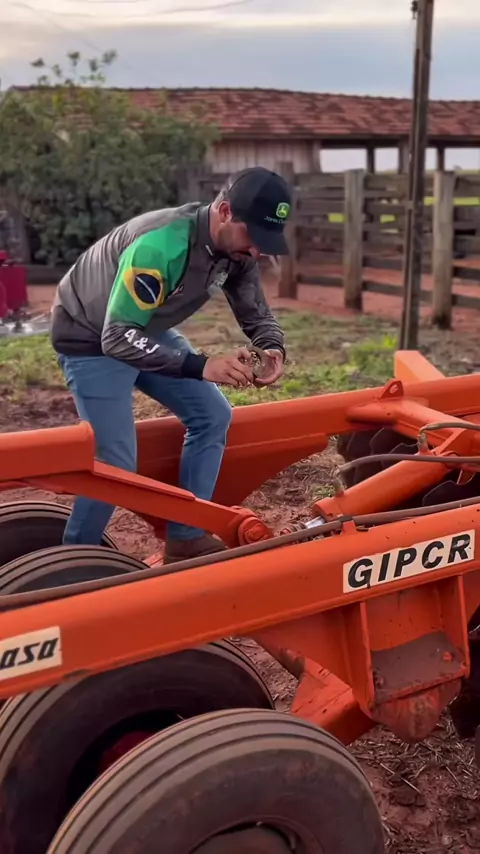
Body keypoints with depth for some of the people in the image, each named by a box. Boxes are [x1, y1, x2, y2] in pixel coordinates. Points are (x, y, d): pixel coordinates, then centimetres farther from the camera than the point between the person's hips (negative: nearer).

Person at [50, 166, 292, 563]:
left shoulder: (236, 247, -13)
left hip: (150, 330, 8)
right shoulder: (159, 246, -37)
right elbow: (117, 337, -36)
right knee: (116, 462, -12)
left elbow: (256, 313, -2)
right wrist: (200, 366, -44)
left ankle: (186, 538, 13)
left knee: (213, 415, 2)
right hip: (92, 339, -8)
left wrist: (274, 348, -25)